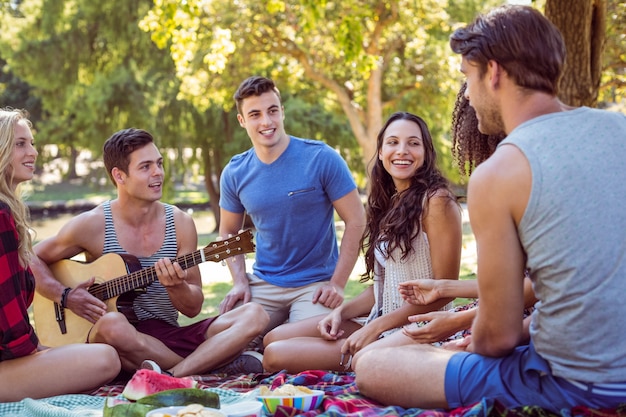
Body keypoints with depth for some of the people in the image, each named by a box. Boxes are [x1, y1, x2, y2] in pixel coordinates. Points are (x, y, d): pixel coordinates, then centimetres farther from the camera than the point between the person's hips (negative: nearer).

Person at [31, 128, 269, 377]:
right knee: (112, 324, -40)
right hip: (122, 345, -3)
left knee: (254, 315, -18)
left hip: (170, 337, 3)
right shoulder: (93, 225, -3)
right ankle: (217, 363, -22)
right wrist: (66, 296, -9)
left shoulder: (180, 223, 4)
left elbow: (193, 308, 5)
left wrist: (175, 285, -18)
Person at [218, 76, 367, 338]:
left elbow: (355, 221, -8)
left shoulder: (322, 159, -11)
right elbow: (229, 232, 14)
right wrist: (240, 282, -2)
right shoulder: (234, 174, 1)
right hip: (262, 284, 3)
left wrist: (337, 284, -13)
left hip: (316, 283, -3)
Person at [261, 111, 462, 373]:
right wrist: (341, 311, -1)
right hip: (379, 324, 8)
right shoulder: (390, 204, 13)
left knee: (276, 355, -13)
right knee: (274, 339, 1)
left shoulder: (436, 201, -13)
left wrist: (377, 326, -18)